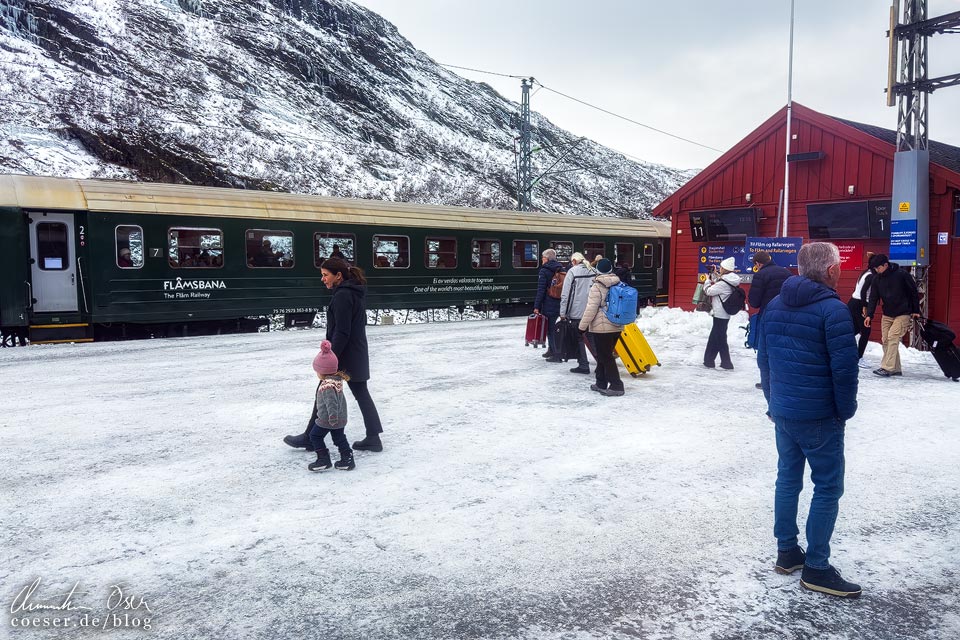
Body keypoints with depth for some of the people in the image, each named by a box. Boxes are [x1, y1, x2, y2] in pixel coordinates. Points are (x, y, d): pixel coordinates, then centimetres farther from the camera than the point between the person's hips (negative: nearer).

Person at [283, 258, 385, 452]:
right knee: (361, 393, 11)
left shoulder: (342, 295, -18)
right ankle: (373, 438, 13)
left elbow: (341, 332, -22)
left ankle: (310, 438, 17)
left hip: (344, 356, -9)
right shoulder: (354, 293, 11)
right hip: (357, 355, 9)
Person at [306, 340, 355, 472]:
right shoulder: (338, 379, 3)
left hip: (327, 419, -9)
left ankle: (323, 459, 10)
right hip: (340, 418, 9)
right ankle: (347, 459, 18)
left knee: (315, 436, 9)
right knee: (340, 438, 17)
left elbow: (331, 402, -31)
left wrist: (332, 417, -28)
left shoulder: (327, 386, -26)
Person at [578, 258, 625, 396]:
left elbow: (591, 309, -15)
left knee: (605, 357, -2)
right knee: (604, 355, 17)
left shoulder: (597, 287, -13)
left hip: (602, 328, -7)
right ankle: (601, 383, 24)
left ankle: (616, 386, -6)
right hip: (616, 327, 7)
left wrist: (582, 326, -7)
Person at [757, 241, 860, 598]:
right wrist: (846, 410, -2)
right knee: (828, 488, 3)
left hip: (782, 412, 7)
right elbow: (844, 368, -16)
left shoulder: (774, 306, 6)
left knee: (788, 479, 16)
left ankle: (787, 552, 25)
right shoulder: (833, 309, -16)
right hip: (820, 416, -7)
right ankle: (816, 568, 9)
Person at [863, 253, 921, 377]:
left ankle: (887, 368, -18)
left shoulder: (901, 275, -14)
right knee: (885, 340, 3)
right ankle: (895, 369, 12)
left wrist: (916, 311, -3)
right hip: (887, 315, 6)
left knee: (892, 337, -17)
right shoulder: (877, 279, 0)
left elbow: (914, 292, -5)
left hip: (903, 314, -6)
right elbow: (873, 298, 0)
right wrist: (869, 315, -10)